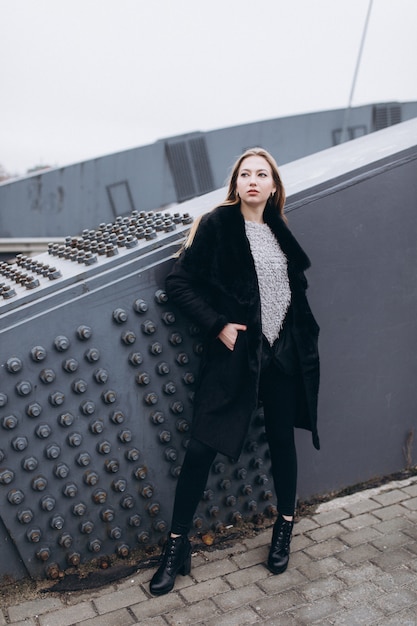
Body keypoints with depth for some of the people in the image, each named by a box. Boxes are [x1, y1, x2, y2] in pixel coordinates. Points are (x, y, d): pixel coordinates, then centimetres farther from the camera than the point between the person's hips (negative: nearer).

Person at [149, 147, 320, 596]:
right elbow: (179, 282, -7)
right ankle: (177, 546, 14)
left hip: (284, 353, 5)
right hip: (234, 352, -4)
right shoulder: (216, 225, -4)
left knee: (282, 440, 15)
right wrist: (218, 324, -15)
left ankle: (285, 527, 37)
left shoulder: (279, 231, 11)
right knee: (201, 449, -3)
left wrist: (307, 341, 9)